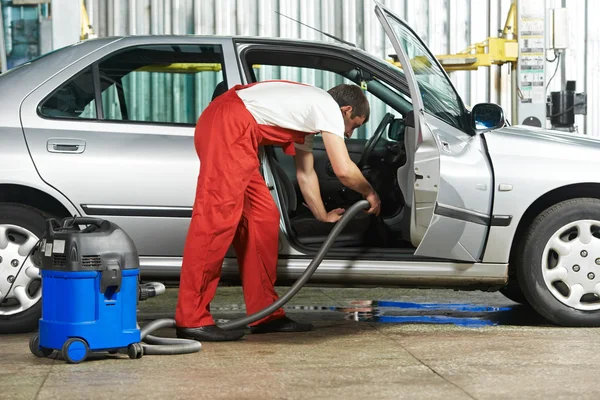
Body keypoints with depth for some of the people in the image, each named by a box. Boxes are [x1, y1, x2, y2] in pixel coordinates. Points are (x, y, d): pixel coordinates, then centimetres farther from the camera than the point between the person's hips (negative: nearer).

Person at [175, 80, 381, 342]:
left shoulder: (308, 109, 29)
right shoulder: (328, 107, 2)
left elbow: (305, 174, 37)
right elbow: (344, 170, -2)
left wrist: (323, 215, 47)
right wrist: (369, 193, 17)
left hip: (231, 130, 11)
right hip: (228, 126, -11)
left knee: (263, 217, 10)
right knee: (218, 216, -15)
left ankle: (265, 315, 13)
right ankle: (192, 320, -17)